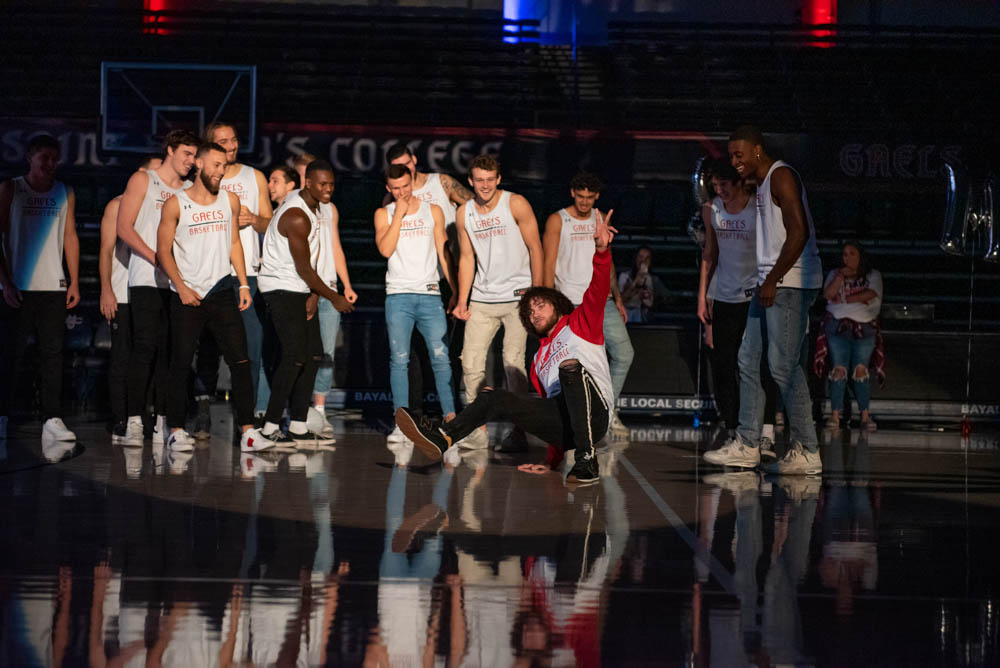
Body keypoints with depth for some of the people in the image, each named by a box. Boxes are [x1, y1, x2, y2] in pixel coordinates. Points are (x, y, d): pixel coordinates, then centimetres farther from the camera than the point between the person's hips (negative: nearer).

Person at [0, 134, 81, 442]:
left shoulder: (65, 193, 11)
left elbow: (70, 237, 14)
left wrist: (74, 281, 7)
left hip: (53, 286, 2)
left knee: (53, 350, -2)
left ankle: (52, 420, -2)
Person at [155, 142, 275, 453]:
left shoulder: (230, 201, 10)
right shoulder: (176, 204, -2)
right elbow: (163, 250, -2)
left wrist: (243, 284, 8)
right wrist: (181, 287, -10)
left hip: (222, 293, 3)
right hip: (186, 297, -3)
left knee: (241, 362, -5)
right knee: (180, 365, 1)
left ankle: (248, 431, -5)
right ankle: (176, 430, 11)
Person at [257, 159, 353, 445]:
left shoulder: (313, 208, 10)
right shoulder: (296, 216, -21)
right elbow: (303, 268, -18)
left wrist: (314, 295, 0)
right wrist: (334, 298, -8)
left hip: (301, 291, 10)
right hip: (282, 289, -10)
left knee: (313, 356, 5)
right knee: (295, 356, -15)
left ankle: (298, 426, 8)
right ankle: (270, 426, -11)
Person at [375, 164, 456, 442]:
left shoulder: (433, 211, 11)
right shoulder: (384, 214, 9)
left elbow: (443, 253, 12)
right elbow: (385, 249, -7)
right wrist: (399, 213, -6)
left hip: (430, 294, 1)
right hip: (398, 295, 0)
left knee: (441, 357, -7)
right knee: (399, 359, -3)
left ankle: (450, 417, -8)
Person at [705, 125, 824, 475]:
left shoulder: (781, 176, -11)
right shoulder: (762, 183, 19)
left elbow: (799, 232, -21)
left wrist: (773, 280, -21)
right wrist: (767, 281, 16)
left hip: (790, 283, -10)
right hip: (772, 284, 10)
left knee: (783, 367, -10)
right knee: (749, 361, 9)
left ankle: (807, 452, -5)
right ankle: (746, 446, 14)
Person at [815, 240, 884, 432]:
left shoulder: (873, 275, 12)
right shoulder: (835, 274, 16)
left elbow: (871, 294, -7)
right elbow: (828, 294, -1)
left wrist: (843, 299, -5)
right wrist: (841, 276, -9)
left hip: (864, 328, -1)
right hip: (838, 326, 1)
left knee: (861, 370, -9)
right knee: (838, 370, -9)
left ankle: (865, 415, -7)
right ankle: (835, 414, -11)